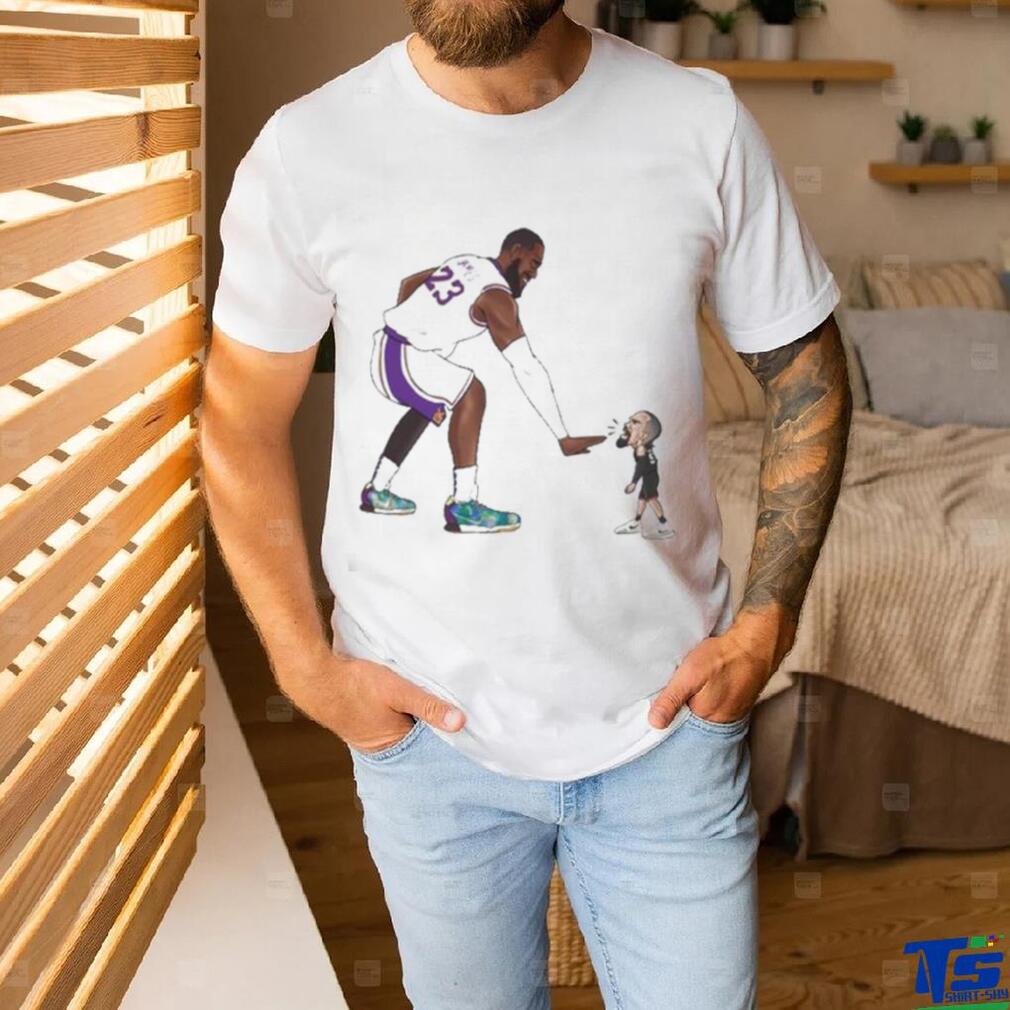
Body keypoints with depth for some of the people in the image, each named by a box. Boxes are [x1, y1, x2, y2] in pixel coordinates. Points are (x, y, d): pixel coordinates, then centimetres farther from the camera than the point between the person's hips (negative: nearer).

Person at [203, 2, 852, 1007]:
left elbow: (806, 371, 2)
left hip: (668, 721, 0)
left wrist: (764, 624, -4)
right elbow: (240, 422, 0)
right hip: (426, 729, 0)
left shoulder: (702, 124, -9)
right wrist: (306, 666, -5)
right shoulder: (305, 151, -10)